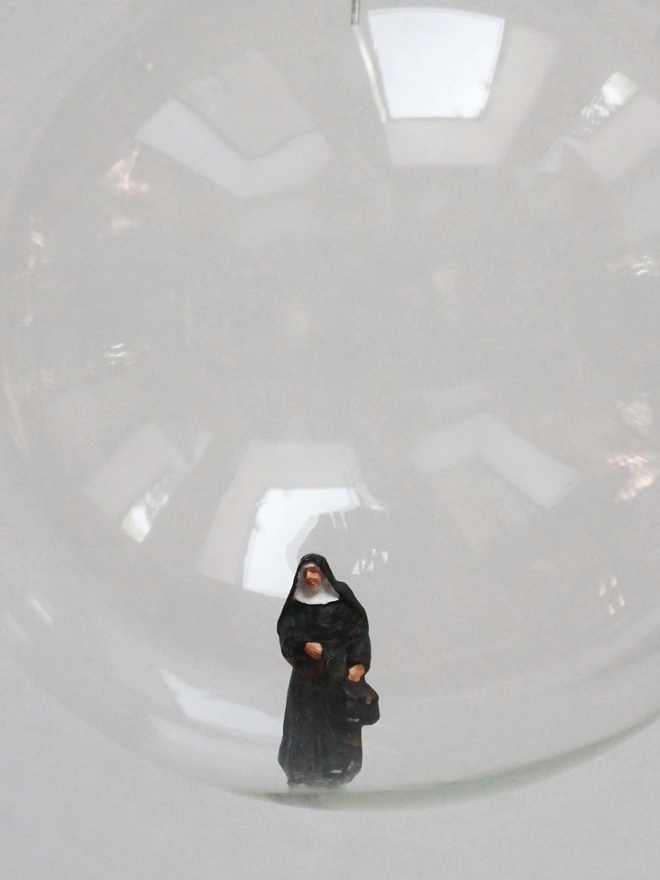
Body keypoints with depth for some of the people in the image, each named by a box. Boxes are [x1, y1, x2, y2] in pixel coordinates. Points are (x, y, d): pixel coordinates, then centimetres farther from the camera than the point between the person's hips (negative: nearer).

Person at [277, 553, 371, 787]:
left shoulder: (341, 599, -2)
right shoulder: (296, 603, 6)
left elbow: (358, 630, -5)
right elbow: (286, 633, 4)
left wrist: (359, 663, -17)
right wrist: (304, 646, -15)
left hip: (336, 673, -2)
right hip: (306, 674, 2)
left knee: (338, 723, -4)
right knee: (304, 724, -1)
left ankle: (335, 772, 3)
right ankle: (302, 772, 5)